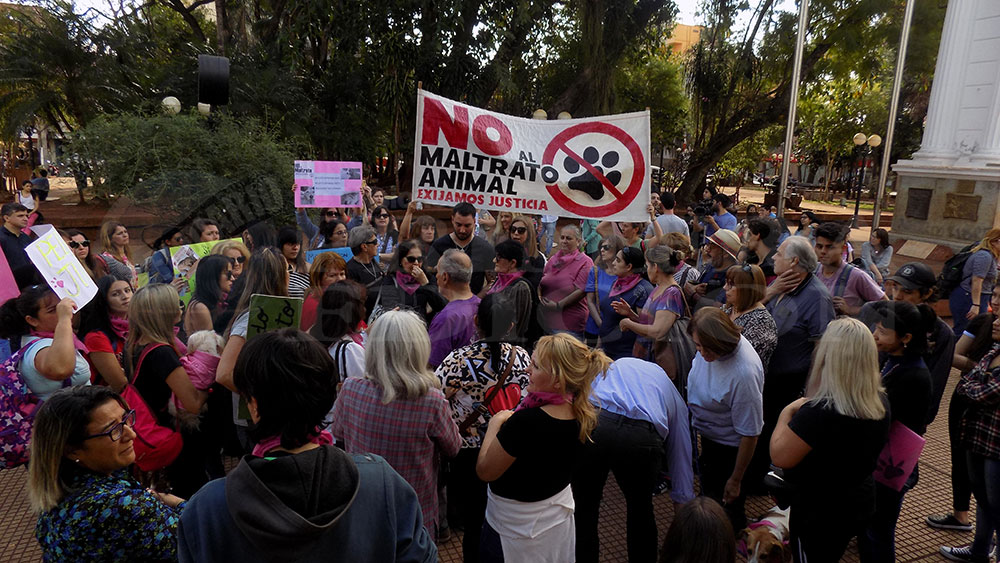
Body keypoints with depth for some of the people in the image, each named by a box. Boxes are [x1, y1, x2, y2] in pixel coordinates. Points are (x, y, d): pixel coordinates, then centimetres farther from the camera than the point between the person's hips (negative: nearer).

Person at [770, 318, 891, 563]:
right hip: (860, 505, 7)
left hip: (818, 514, -7)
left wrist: (787, 412, -15)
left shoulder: (819, 411, -34)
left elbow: (779, 456, -28)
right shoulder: (880, 402, -9)